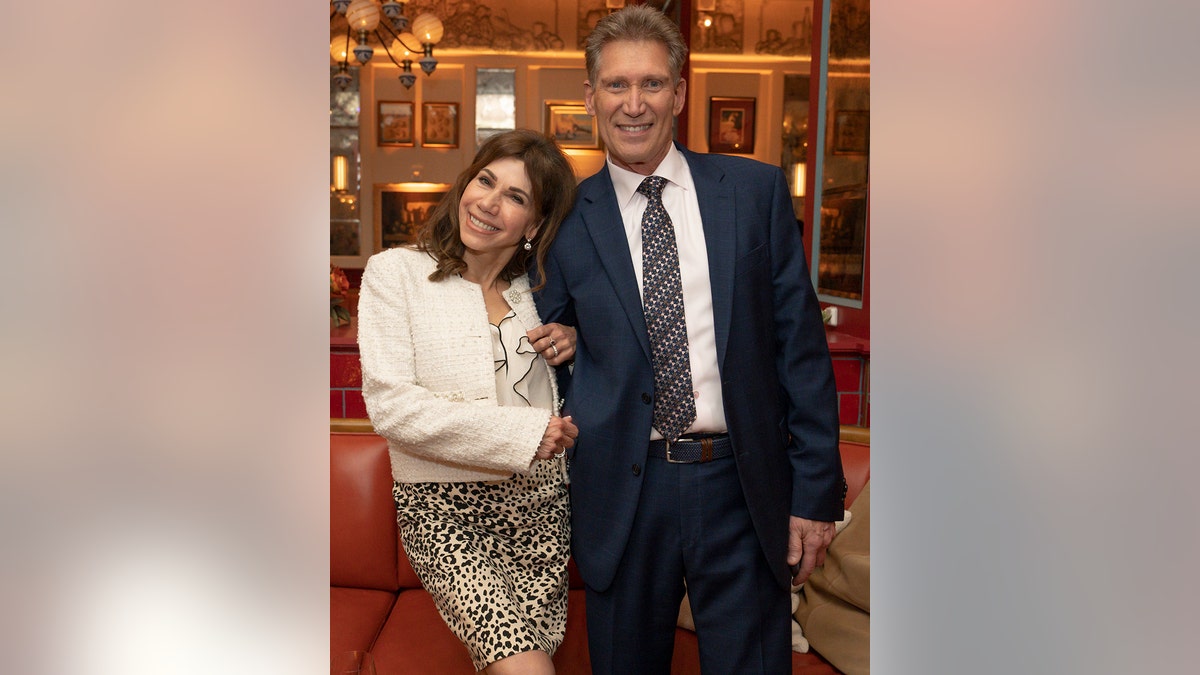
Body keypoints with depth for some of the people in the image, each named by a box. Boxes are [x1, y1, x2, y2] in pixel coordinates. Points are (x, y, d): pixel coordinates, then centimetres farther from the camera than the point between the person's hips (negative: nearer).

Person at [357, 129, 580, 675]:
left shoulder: (536, 288, 10)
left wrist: (573, 346, -1)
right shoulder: (395, 272, -3)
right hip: (444, 507, -4)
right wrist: (521, 431, -15)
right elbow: (389, 405, -12)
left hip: (539, 503, 4)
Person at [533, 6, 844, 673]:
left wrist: (816, 491, -1)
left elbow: (801, 344, 1)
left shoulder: (757, 191, 2)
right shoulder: (568, 219, 2)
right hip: (622, 491, 1)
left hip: (742, 485, 0)